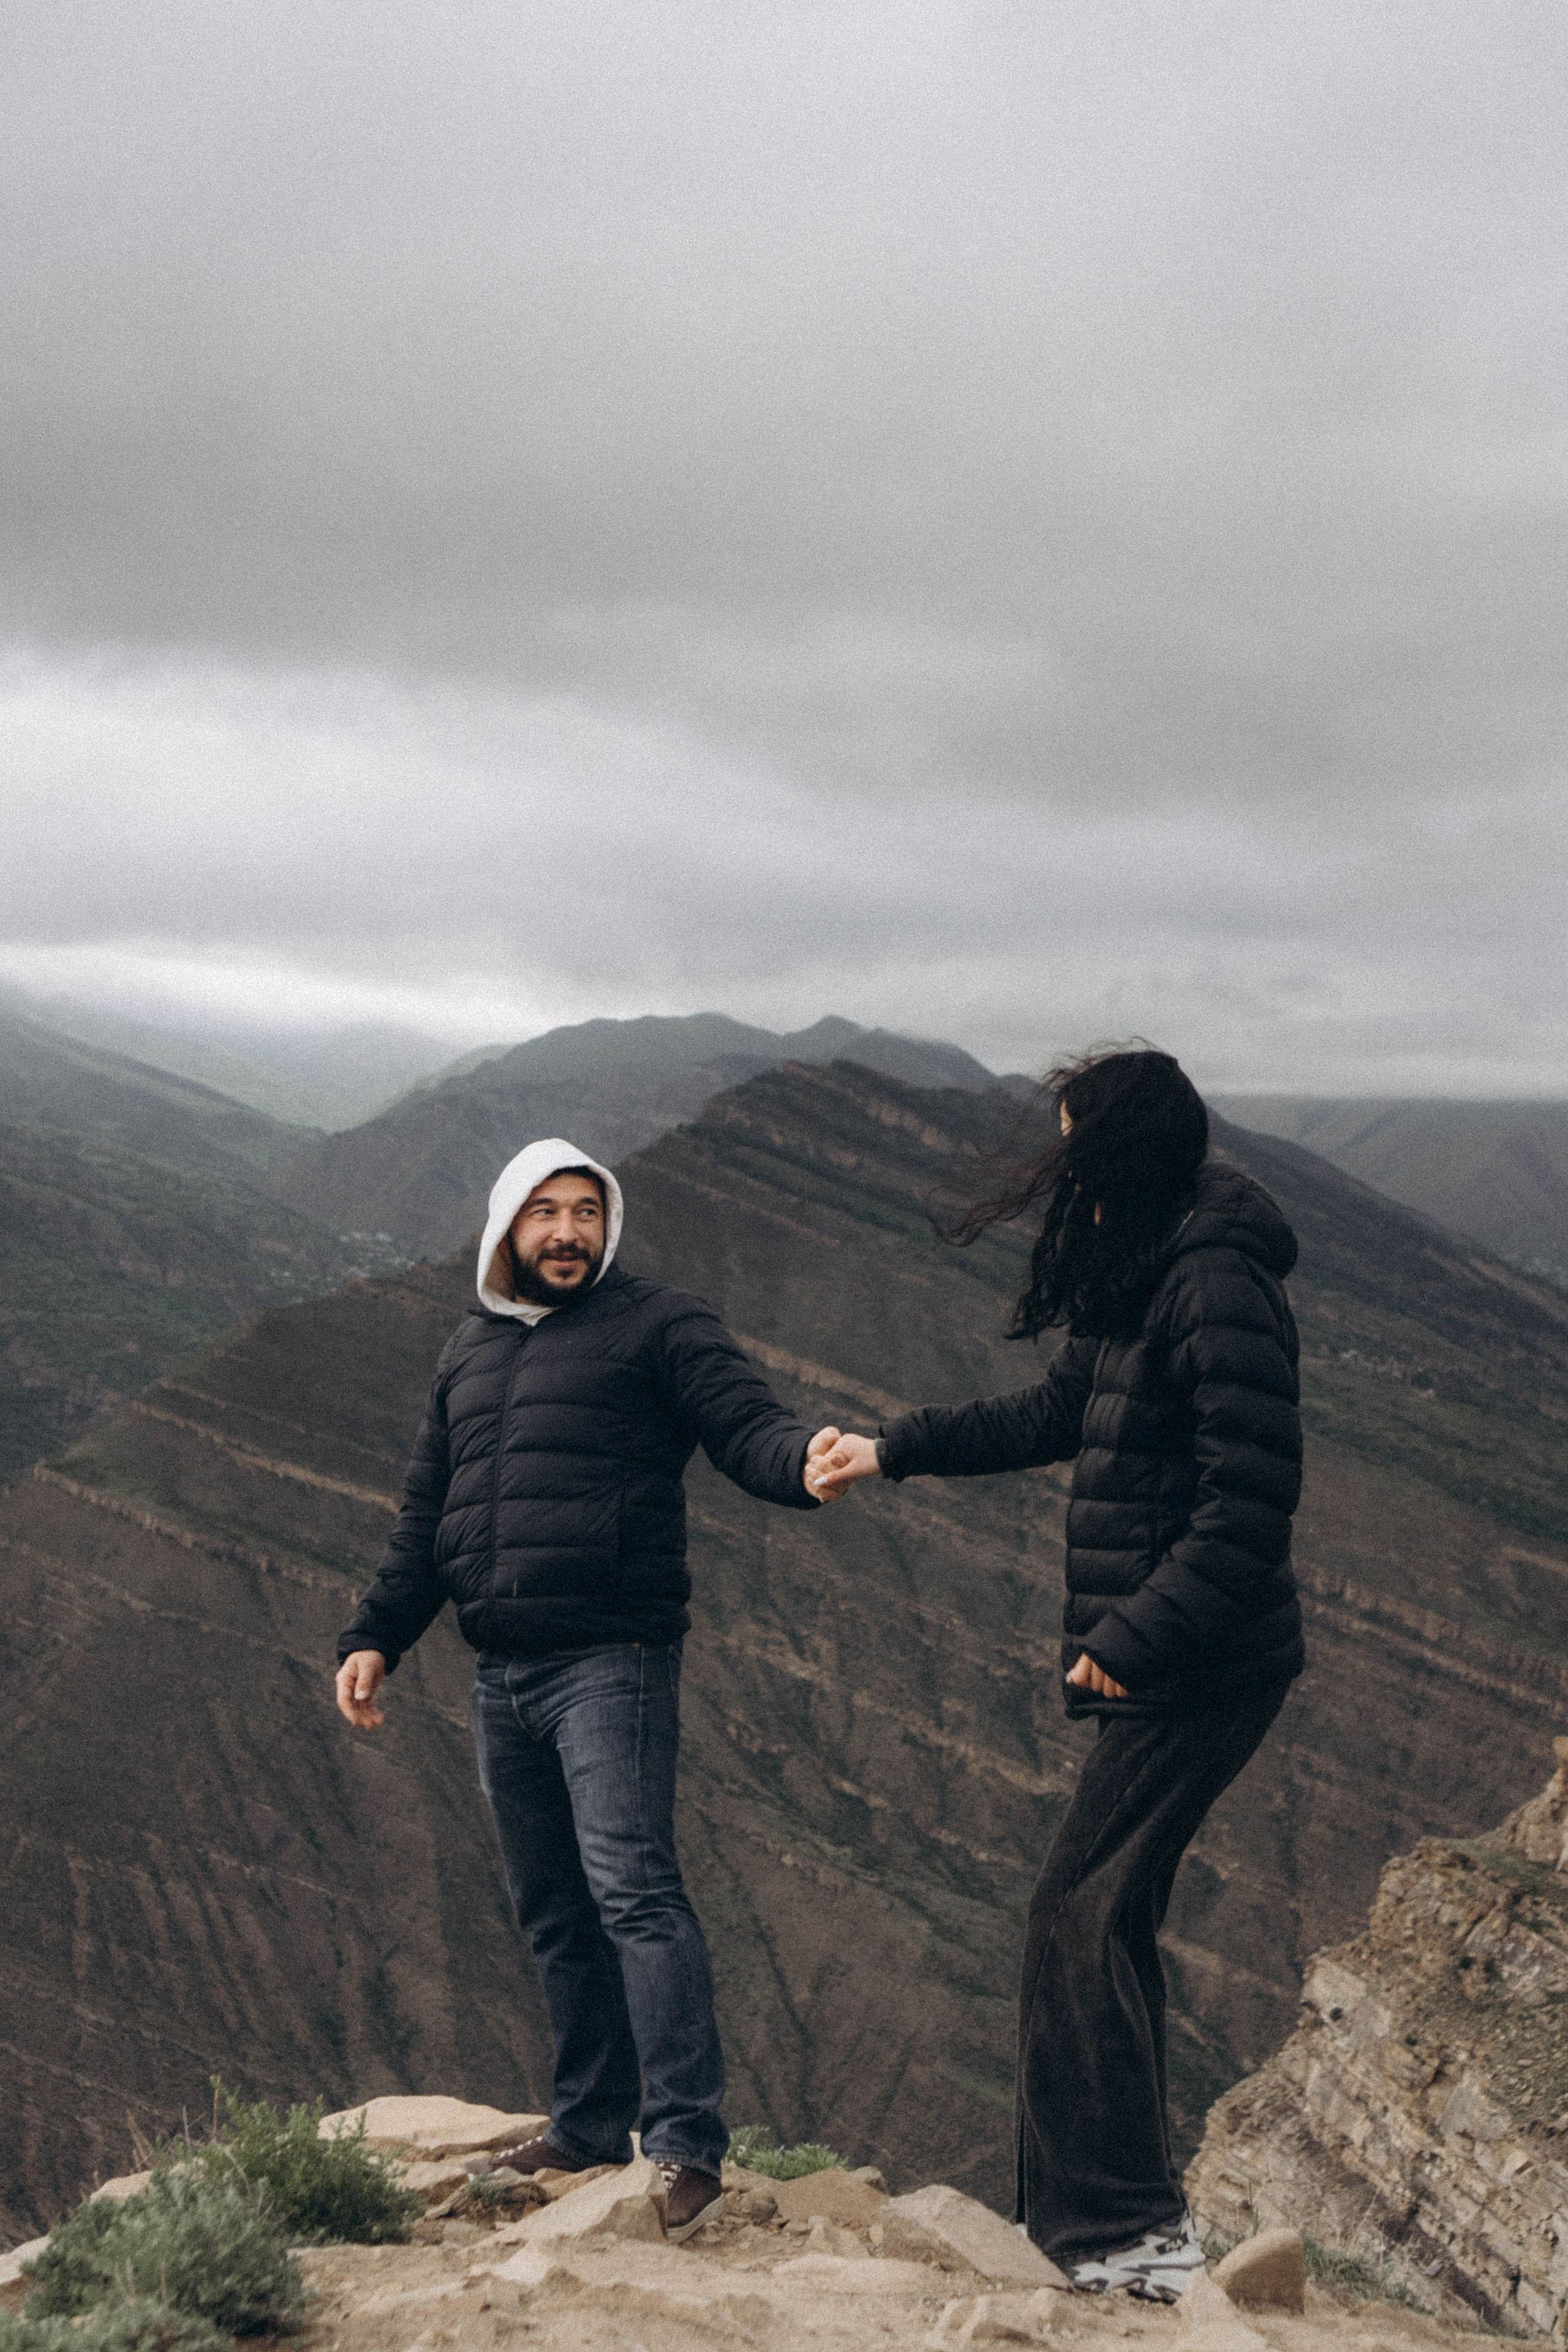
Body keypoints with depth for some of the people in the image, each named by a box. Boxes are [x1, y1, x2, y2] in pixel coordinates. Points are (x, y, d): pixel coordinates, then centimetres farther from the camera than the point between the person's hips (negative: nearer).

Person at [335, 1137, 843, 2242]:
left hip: (611, 1663, -7)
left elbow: (747, 1425, -12)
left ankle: (689, 2147, -16)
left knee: (633, 1889, -15)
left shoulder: (658, 1325, 1)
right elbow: (427, 1514, 25)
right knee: (554, 1912, 12)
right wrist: (375, 1637, 16)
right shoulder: (470, 1352, 20)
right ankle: (590, 2127, 23)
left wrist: (804, 1457, -35)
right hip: (503, 1675, 7)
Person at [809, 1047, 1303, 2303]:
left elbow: (1251, 1495, -24)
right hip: (1172, 1664, 10)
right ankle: (1134, 2215, 25)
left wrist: (1137, 1638, -22)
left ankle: (1128, 2228, -2)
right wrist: (891, 1450, 28)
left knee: (1083, 1916, -8)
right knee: (1111, 1917, 15)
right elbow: (1059, 1412, 26)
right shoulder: (1144, 1278, 13)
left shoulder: (1218, 1288, -19)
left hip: (1202, 1667, -10)